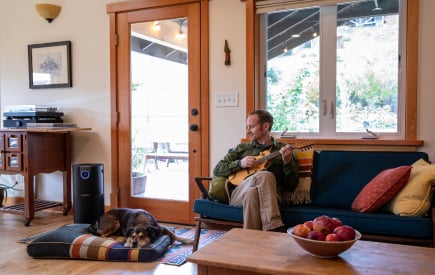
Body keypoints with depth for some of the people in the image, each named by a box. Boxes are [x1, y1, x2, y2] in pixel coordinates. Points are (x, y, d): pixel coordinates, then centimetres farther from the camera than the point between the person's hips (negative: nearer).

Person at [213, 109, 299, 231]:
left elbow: (291, 186, 9)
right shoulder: (242, 148, 23)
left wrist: (288, 162, -9)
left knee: (252, 191, -37)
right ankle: (274, 230, -37)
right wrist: (240, 163, -1)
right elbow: (217, 170, 15)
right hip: (238, 193, 1)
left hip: (270, 196, -1)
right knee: (264, 175, -31)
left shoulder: (283, 149, 16)